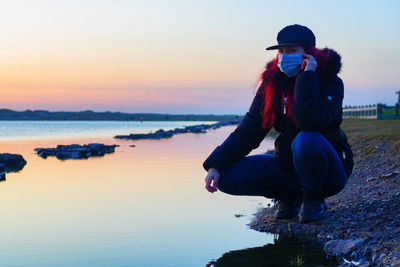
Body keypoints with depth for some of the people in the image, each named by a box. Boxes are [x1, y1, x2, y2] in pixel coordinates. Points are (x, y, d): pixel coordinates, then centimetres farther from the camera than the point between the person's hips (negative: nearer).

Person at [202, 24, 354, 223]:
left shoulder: (330, 82, -13)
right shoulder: (272, 83, 0)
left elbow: (308, 122, -32)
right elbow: (248, 130, -5)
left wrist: (307, 76, -28)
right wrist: (216, 165, -16)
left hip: (328, 172, -4)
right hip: (287, 165, 5)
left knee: (306, 140, -38)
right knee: (228, 176, -15)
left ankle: (313, 199, -9)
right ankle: (289, 194, 5)